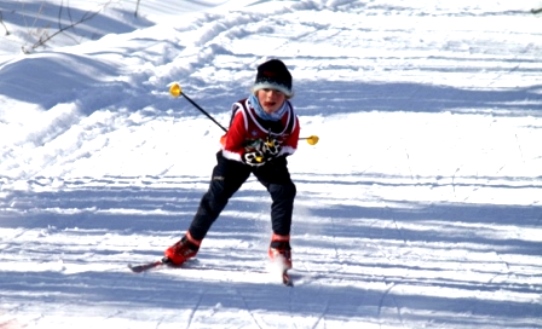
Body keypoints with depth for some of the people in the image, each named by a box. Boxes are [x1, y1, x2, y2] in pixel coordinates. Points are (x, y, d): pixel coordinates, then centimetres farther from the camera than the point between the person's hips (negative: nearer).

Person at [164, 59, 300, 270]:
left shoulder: (290, 118, -25)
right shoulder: (243, 113, -34)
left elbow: (291, 146, -8)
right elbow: (229, 148, -25)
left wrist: (277, 149, -31)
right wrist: (249, 155, -43)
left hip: (271, 160, 2)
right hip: (236, 156, -2)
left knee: (284, 191, -19)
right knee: (217, 195, -12)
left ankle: (280, 246, -6)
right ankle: (190, 243, 2)